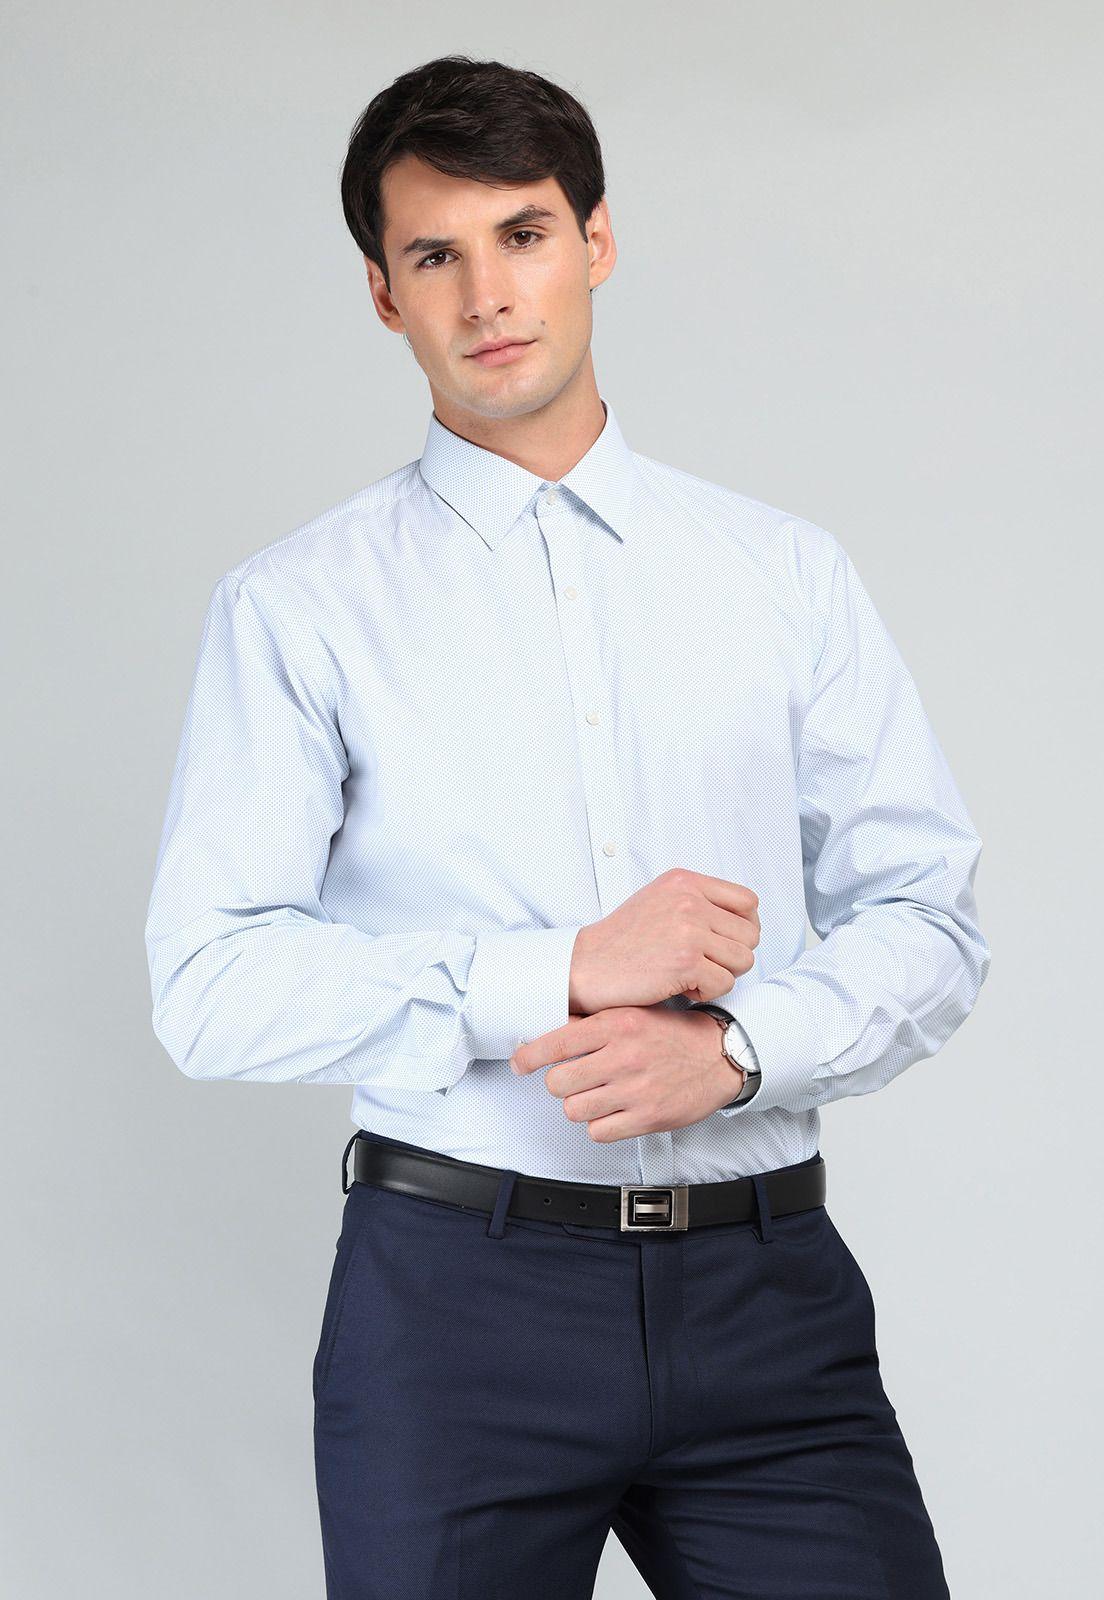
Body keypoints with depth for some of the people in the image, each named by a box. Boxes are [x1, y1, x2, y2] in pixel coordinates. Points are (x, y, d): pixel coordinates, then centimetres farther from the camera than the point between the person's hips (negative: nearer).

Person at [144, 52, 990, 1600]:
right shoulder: (296, 606, 2)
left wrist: (732, 1048, -12)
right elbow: (213, 986, -6)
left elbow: (926, 919, 7)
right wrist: (562, 974, -15)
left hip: (766, 1291, 2)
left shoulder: (788, 573, 9)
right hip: (456, 1289, -1)